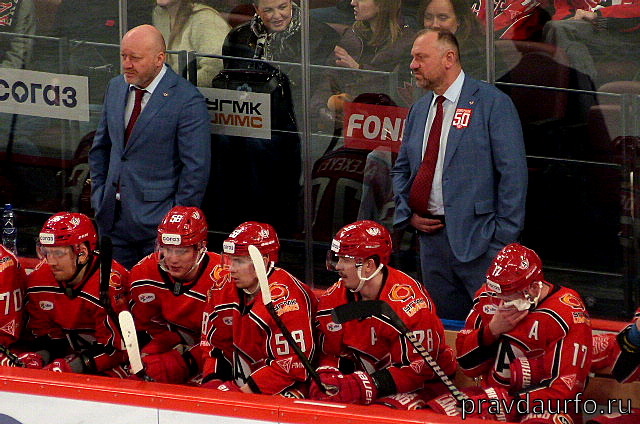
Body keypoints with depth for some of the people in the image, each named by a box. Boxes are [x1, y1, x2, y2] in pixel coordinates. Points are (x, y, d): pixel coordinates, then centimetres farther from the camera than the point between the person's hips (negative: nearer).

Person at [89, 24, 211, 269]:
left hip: (157, 221, -6)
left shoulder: (187, 100, -13)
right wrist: (98, 195, 11)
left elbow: (196, 169, -12)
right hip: (114, 217, 6)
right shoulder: (116, 88, 10)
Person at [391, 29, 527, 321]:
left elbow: (513, 173, -9)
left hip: (477, 239, -6)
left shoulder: (492, 103, -6)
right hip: (432, 237, 6)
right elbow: (401, 170, 25)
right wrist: (408, 214, 6)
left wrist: (504, 237, -14)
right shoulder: (419, 110, 15)